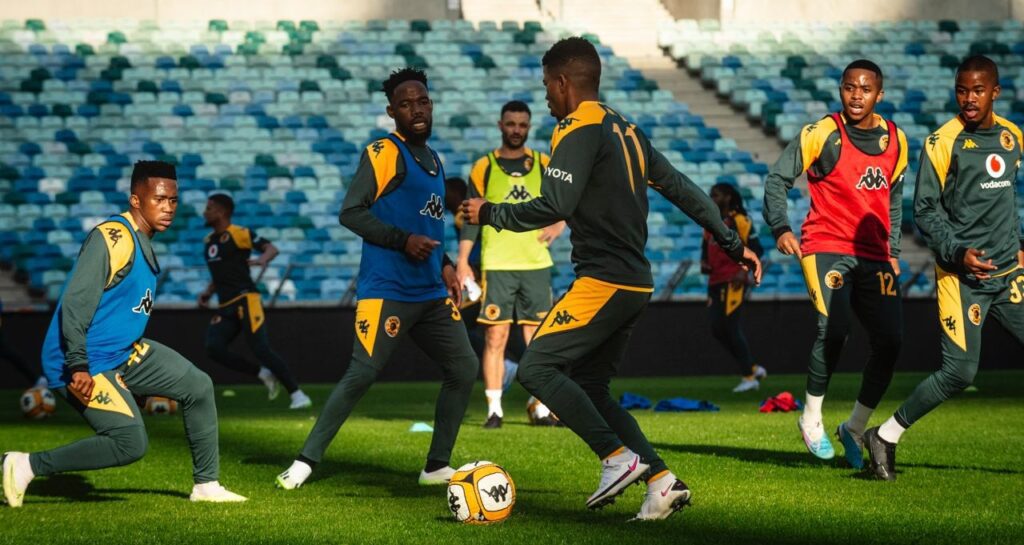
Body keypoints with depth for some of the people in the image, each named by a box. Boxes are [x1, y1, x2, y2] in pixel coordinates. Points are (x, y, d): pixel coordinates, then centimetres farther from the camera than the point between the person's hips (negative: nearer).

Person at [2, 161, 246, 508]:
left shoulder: (143, 242, 12)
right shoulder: (112, 238, -19)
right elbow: (75, 302, -24)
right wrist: (78, 367, -29)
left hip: (124, 353, 10)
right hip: (86, 364, -10)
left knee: (198, 387, 8)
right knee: (130, 442, -18)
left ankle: (206, 485, 18)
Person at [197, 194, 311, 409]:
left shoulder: (240, 233, -6)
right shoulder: (209, 240, 19)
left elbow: (272, 248, -16)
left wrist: (262, 260, -37)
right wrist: (208, 293, 15)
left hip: (246, 300, -7)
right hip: (225, 307, 7)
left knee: (260, 349, -17)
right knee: (213, 347, -14)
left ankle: (298, 395, -11)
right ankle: (263, 374, -1)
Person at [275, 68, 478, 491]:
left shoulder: (433, 161, 18)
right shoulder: (383, 154, -7)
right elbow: (350, 213, -13)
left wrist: (445, 265, 15)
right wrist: (403, 240, -19)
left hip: (431, 292, 8)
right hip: (386, 290, -8)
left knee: (463, 369, 4)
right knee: (362, 373, -15)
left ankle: (437, 467, 13)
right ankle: (305, 461, -8)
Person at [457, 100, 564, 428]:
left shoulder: (544, 165, 8)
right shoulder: (484, 167, 2)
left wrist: (559, 223, -2)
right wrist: (462, 261, -5)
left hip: (536, 265, 2)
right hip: (496, 265, -2)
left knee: (537, 339, 2)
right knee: (495, 337, -4)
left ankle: (543, 409, 5)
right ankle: (494, 410, -1)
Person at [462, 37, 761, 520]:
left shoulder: (579, 130, -10)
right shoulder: (626, 132, 17)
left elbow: (554, 206, -20)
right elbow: (683, 191, 19)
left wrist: (490, 214, -6)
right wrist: (733, 245, 25)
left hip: (603, 282, -9)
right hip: (635, 283, 9)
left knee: (536, 368, -9)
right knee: (588, 389, 12)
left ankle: (619, 458, -13)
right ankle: (662, 481, 5)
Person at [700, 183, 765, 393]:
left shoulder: (740, 221, -7)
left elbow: (755, 249, -9)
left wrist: (744, 271, -19)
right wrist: (703, 263, 5)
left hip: (733, 282, -8)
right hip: (715, 281, 8)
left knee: (730, 327, -10)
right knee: (718, 330, 4)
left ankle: (749, 376, 0)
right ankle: (753, 368, 15)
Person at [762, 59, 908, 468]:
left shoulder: (895, 141, 10)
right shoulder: (821, 135, -6)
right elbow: (777, 179, -3)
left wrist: (893, 251, 19)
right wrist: (780, 228, -17)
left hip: (874, 257, 5)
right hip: (827, 247, -5)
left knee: (890, 341, -6)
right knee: (833, 330, -23)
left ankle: (855, 428, 13)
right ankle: (811, 418, 0)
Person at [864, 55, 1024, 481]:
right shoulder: (943, 142, -8)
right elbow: (924, 210, -9)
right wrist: (958, 252, -18)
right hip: (962, 275, -6)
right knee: (960, 370, -11)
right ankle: (885, 436, 3)